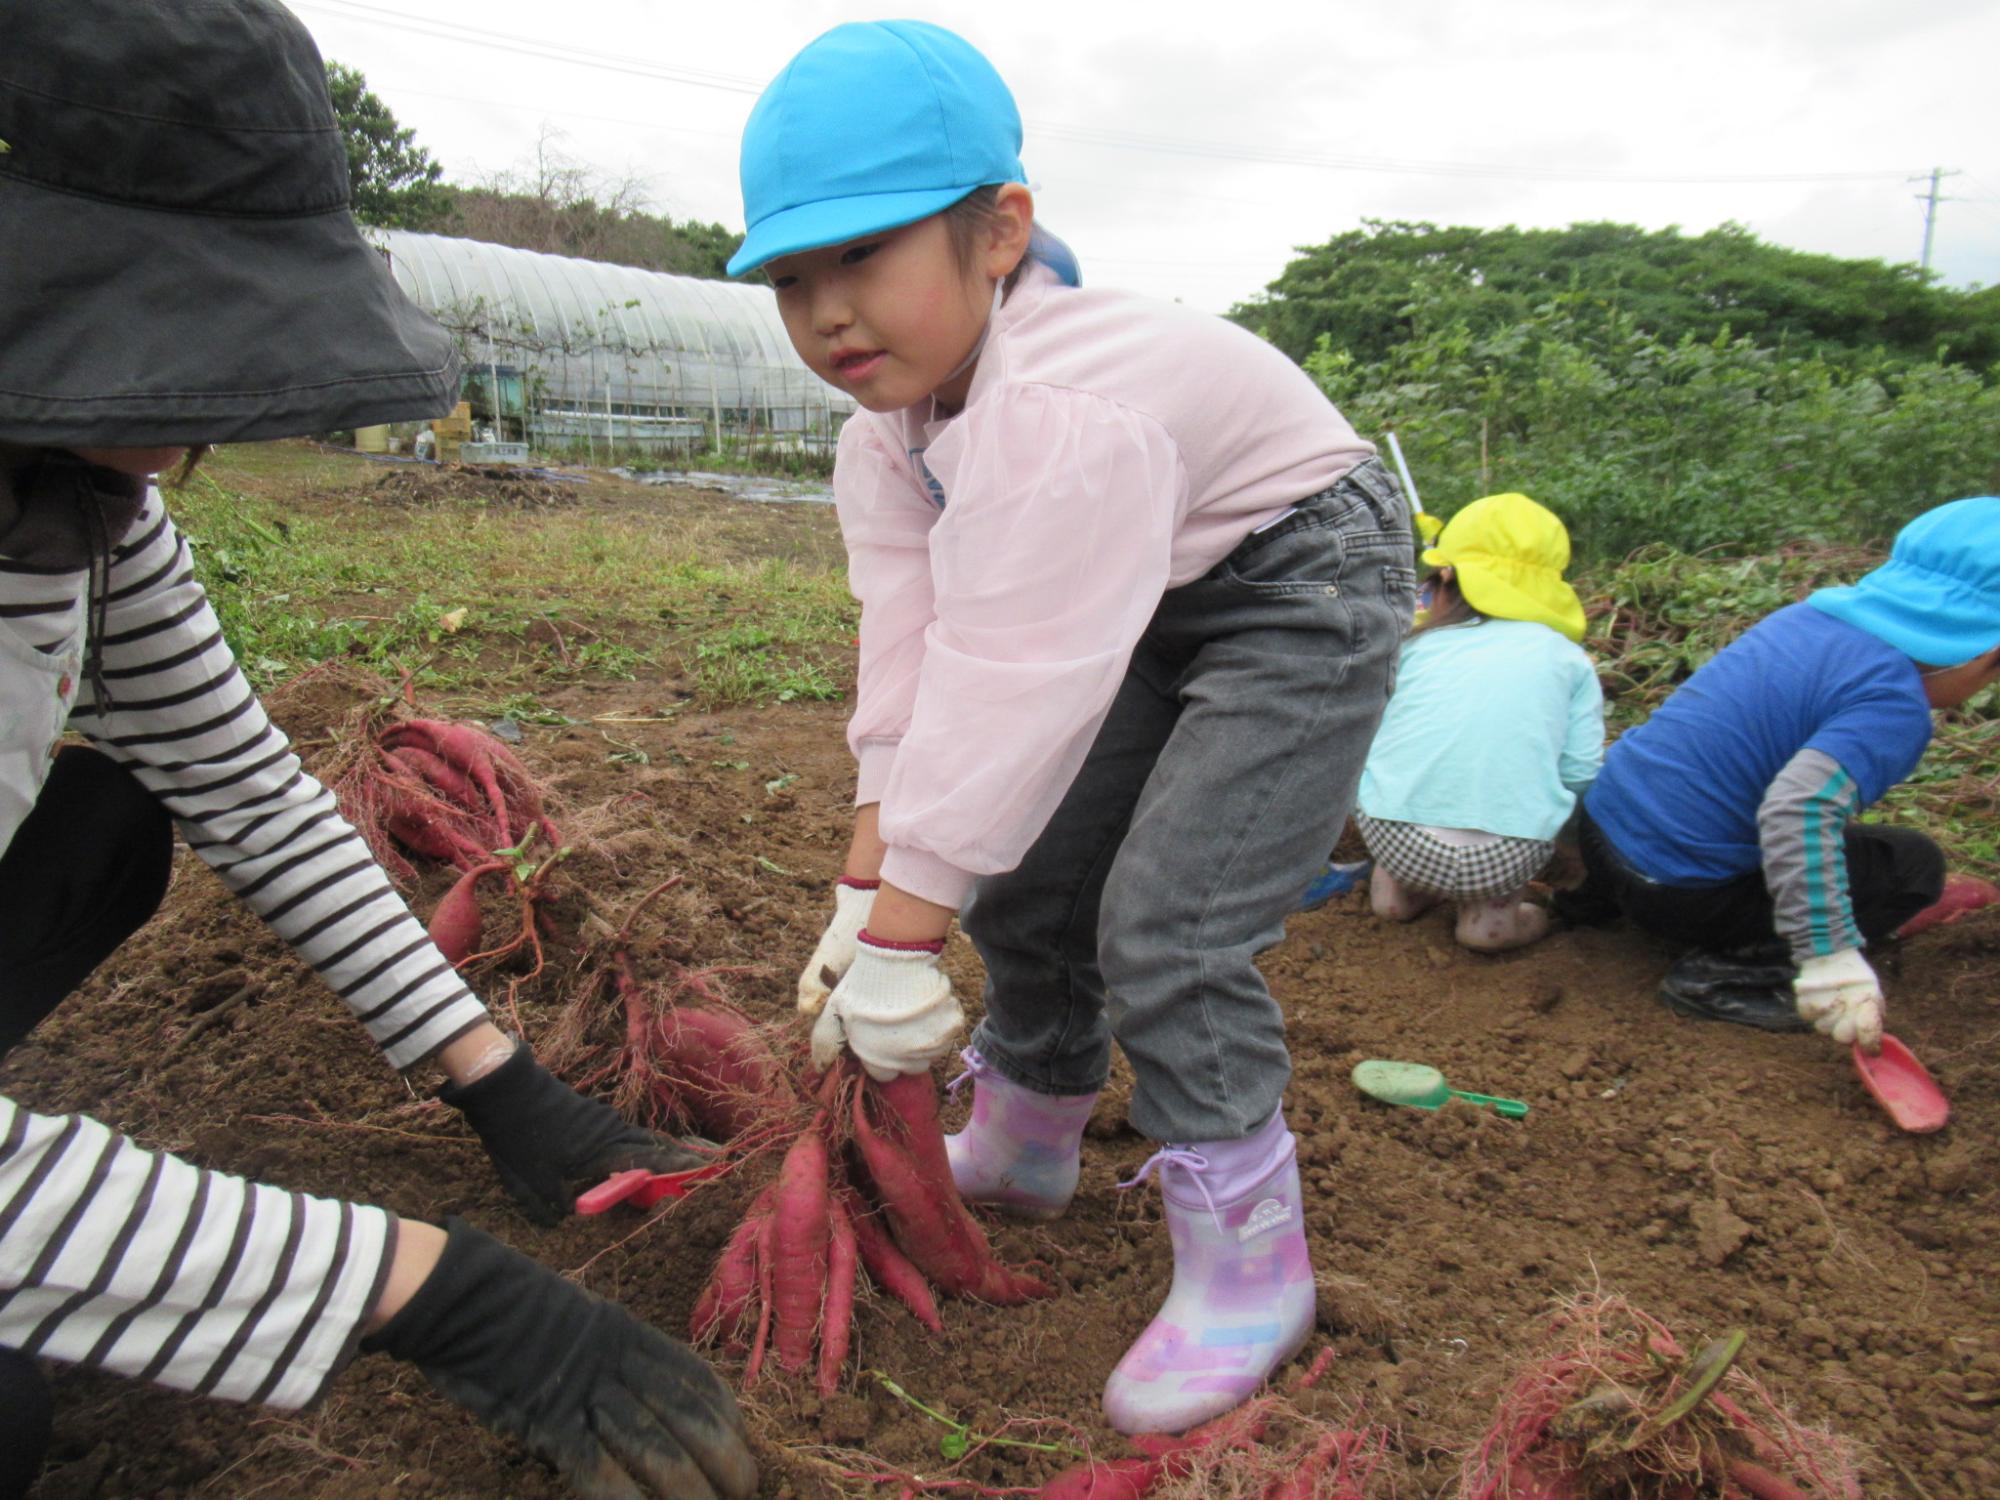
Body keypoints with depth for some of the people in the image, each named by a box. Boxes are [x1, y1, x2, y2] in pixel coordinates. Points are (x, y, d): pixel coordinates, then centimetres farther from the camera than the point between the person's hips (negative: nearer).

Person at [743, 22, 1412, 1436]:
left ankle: (1247, 1265, 2)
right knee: (1023, 873, 9)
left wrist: (901, 939, -33)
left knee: (1165, 925, -17)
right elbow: (911, 658, -9)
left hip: (1305, 586, -9)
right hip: (1161, 603, 9)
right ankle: (1025, 1141, 32)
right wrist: (868, 888, -14)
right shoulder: (889, 435, -5)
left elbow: (1011, 685, -37)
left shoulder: (1063, 408, -35)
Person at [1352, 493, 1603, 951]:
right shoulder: (1569, 658, 11)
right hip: (1507, 860, -1)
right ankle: (1491, 912, 13)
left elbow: (1368, 740, 16)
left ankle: (1397, 887, 20)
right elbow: (1582, 775, 5)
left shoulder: (1418, 645, 12)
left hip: (1391, 841, 1)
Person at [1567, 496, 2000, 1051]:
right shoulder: (1894, 705, -18)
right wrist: (1832, 959, -32)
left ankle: (1599, 897, 23)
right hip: (1678, 891, -8)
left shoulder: (1816, 610, 7)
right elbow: (1800, 808, -34)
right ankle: (1723, 974, -9)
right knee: (1913, 861, 2)